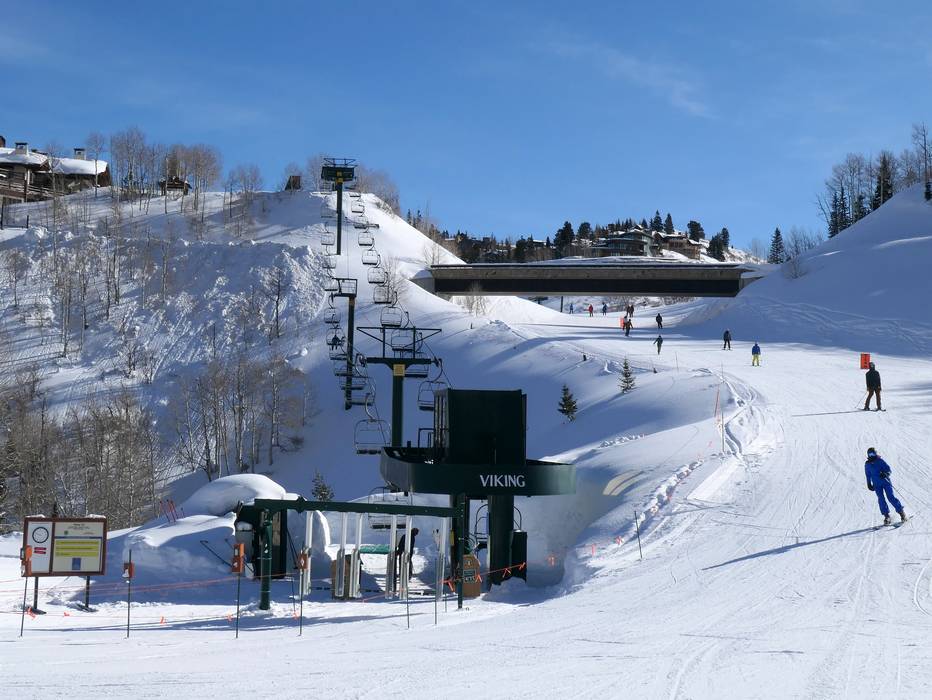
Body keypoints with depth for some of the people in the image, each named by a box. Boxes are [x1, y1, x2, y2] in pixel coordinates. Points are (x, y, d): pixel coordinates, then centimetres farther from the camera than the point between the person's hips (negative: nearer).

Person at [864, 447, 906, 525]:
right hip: (877, 485, 3)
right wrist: (869, 484, 18)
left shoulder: (880, 461, -3)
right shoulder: (867, 464, 8)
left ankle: (901, 512, -1)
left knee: (891, 497, -11)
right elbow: (868, 475, 21)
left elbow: (888, 469, -5)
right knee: (881, 499, -7)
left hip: (885, 481, -3)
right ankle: (886, 516, -2)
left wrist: (885, 474, -25)